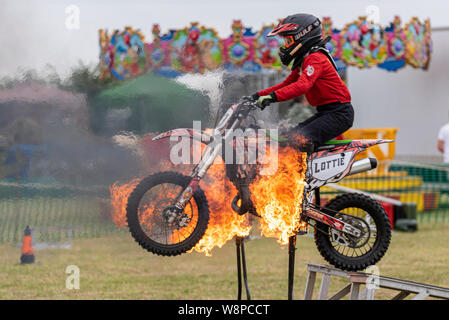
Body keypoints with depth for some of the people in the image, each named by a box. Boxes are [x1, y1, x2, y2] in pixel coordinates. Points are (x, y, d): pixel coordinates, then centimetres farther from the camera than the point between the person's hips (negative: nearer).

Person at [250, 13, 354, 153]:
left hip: (338, 114, -11)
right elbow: (286, 84, 24)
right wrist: (257, 95, 13)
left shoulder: (315, 58, -16)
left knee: (301, 141, -28)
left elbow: (302, 85, -32)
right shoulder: (303, 60, 18)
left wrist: (273, 97, -41)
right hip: (325, 112, 11)